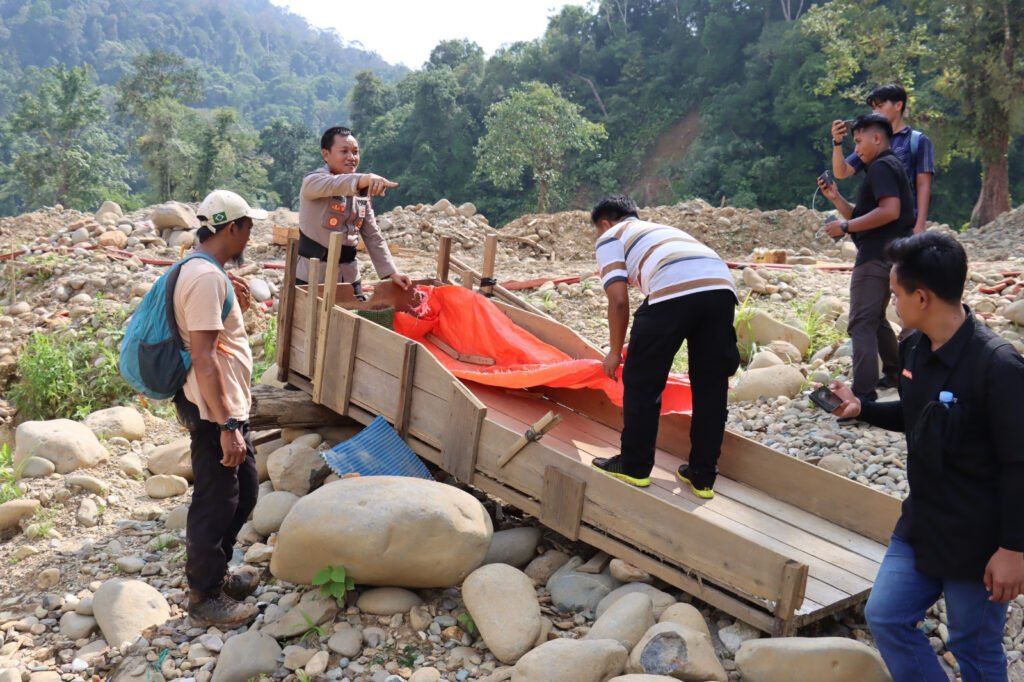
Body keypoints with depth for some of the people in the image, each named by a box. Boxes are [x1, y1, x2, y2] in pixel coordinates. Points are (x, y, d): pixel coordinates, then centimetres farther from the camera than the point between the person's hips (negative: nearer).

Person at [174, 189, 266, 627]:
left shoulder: (204, 271, 12)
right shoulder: (206, 277, -21)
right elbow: (203, 358, -26)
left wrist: (235, 309, 12)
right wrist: (226, 425, -26)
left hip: (227, 406, 11)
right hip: (213, 412, -11)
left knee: (243, 492, 21)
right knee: (216, 503, 3)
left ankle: (215, 574, 36)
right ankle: (204, 598, 18)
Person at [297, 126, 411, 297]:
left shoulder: (361, 193, 11)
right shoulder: (313, 181, -10)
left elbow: (373, 236, 12)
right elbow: (334, 185, -34)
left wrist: (391, 272, 1)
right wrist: (365, 178, -53)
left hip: (349, 277, 6)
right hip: (314, 276, -6)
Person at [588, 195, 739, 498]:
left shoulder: (610, 238, 21)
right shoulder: (661, 229, 41)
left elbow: (619, 300, 7)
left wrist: (615, 351, 20)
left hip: (675, 290, -6)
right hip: (722, 287, 7)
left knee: (642, 381, 11)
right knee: (711, 387, 15)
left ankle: (634, 466, 22)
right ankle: (702, 477, 22)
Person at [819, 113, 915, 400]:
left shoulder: (881, 167, -12)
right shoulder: (885, 168, 21)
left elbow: (890, 211, -26)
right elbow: (862, 215, 21)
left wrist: (846, 227, -22)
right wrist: (835, 198, 8)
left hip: (877, 255, -11)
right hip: (887, 254, 11)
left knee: (861, 323, -13)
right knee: (875, 318, 23)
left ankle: (864, 393, -17)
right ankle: (895, 372, 34)